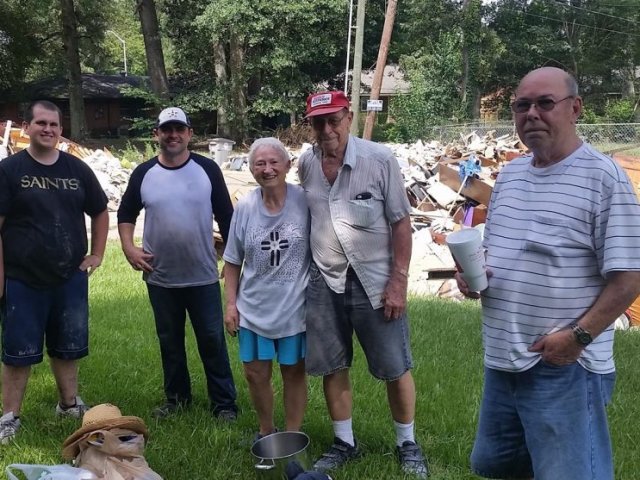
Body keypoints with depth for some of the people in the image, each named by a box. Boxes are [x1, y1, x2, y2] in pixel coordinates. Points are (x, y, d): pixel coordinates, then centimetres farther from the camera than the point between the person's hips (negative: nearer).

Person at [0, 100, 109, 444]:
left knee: (67, 347, 15)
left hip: (71, 278, 4)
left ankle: (69, 405, 31)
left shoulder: (77, 169, 6)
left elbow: (100, 213, 18)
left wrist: (97, 254, 9)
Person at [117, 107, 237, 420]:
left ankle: (224, 402, 14)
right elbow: (126, 213, 12)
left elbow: (225, 216, 1)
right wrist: (129, 247, -1)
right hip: (160, 278, 2)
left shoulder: (207, 169, -5)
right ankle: (176, 397, 30)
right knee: (170, 341, 14)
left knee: (212, 339, 3)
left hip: (203, 277, -2)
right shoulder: (144, 173, 0)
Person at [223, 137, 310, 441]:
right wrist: (230, 304, 1)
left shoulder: (305, 201, -12)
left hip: (295, 307, -2)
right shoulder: (245, 207, -3)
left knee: (294, 372, 11)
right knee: (255, 373, 12)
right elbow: (233, 262, 5)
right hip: (254, 308, 3)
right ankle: (266, 431, 34)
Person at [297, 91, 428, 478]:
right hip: (324, 282, 4)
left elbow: (401, 222, -9)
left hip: (374, 281, -4)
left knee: (395, 368, 5)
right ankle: (345, 443, 29)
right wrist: (308, 269, 14)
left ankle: (408, 444, 24)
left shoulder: (380, 159, -12)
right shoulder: (306, 164, 1)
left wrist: (398, 281, -13)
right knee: (332, 367, 12)